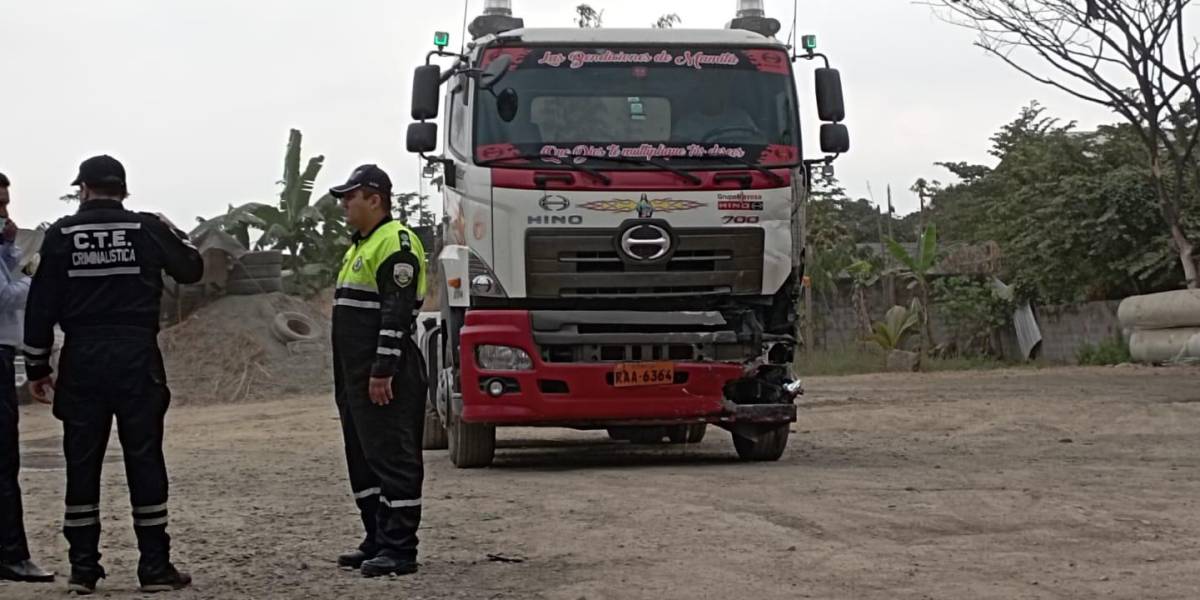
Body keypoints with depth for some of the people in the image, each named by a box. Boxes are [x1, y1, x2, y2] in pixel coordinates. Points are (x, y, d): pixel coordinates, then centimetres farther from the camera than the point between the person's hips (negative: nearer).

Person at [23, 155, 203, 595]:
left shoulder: (61, 234, 1)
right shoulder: (148, 228, -1)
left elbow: (41, 306, 1)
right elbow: (191, 270, 11)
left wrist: (37, 368, 8)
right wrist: (176, 235, 29)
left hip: (81, 361, 1)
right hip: (136, 359, -1)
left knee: (82, 463, 7)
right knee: (144, 460, 3)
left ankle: (83, 568, 9)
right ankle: (155, 567, 4)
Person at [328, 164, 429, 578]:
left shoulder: (395, 242, -12)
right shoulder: (361, 246, 21)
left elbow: (397, 312, -20)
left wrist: (383, 370, -24)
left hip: (384, 379, -11)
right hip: (356, 379, 11)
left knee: (393, 460, -7)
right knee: (364, 461, 14)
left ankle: (399, 550, -5)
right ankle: (377, 541, 22)